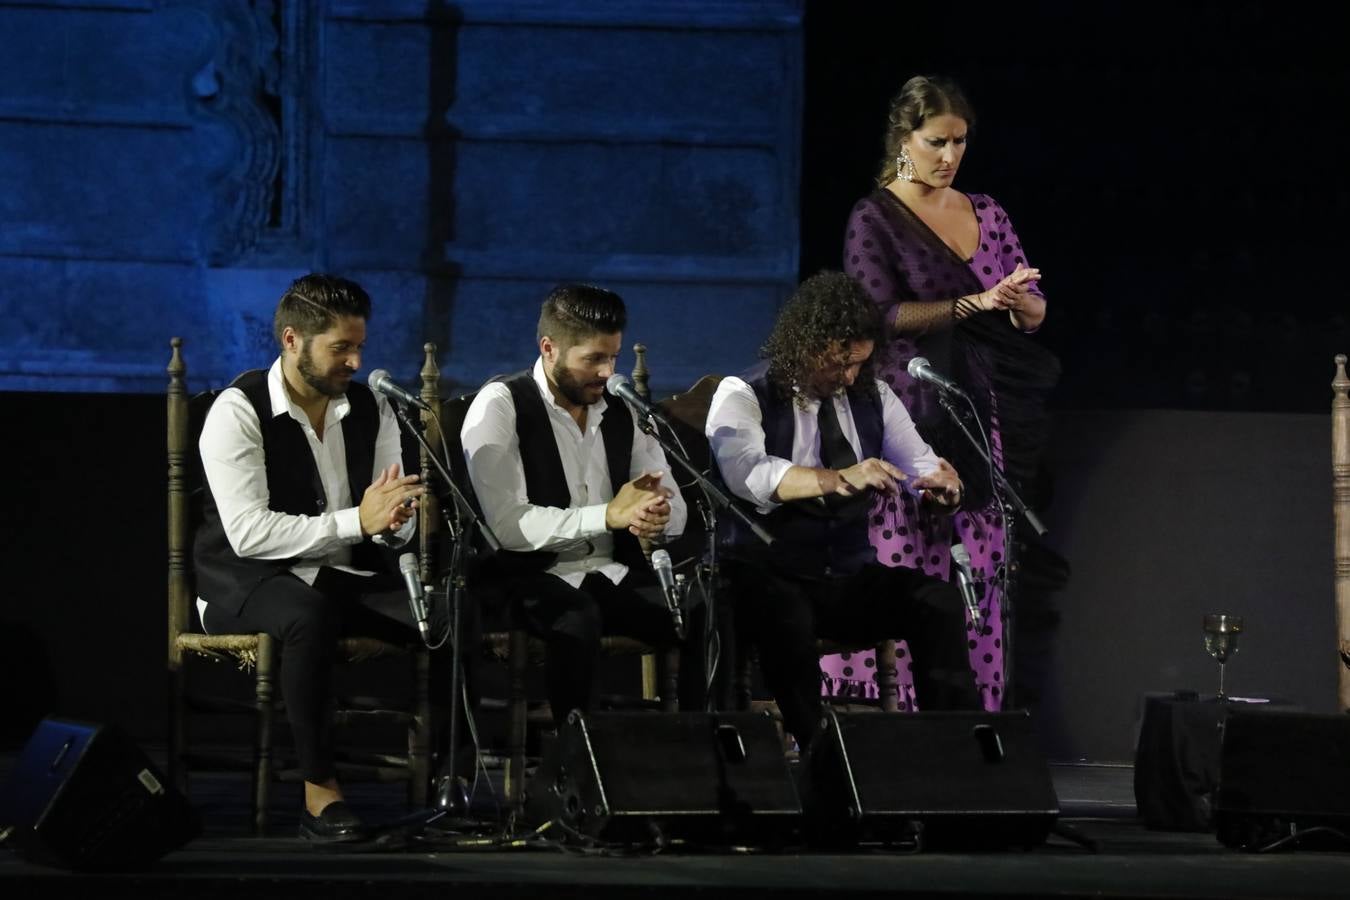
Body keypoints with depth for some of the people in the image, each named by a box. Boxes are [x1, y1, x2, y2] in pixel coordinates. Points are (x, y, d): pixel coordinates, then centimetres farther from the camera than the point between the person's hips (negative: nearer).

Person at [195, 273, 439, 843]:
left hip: (348, 577, 6)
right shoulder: (239, 412, -14)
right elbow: (249, 533, -24)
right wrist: (357, 521, -29)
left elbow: (393, 528, 6)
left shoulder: (371, 409, 6)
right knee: (310, 618, -40)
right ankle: (320, 793, -30)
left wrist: (392, 522, -21)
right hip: (249, 582, -6)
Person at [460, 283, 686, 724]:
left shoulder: (620, 411, 12)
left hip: (616, 576, 5)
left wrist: (655, 515, -15)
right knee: (578, 618, -39)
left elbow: (675, 512, 11)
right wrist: (609, 515, -22)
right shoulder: (500, 407, -7)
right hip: (534, 578, -5)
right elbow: (506, 525, -18)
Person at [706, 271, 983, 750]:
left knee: (937, 598, -24)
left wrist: (941, 486, -19)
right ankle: (815, 744, -31)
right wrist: (840, 480, -42)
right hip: (770, 579, -4)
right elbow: (746, 472, -26)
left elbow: (920, 467, 9)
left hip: (849, 578, 4)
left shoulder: (873, 396, 10)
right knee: (784, 611, -39)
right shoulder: (743, 396, -6)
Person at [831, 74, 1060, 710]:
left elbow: (1035, 311, 15)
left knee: (979, 574, 0)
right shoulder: (875, 218, 0)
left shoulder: (988, 215, 15)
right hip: (908, 413, -5)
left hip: (978, 413, 5)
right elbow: (880, 314, -10)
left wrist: (1017, 302, -9)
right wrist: (973, 304, -16)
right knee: (904, 573, -9)